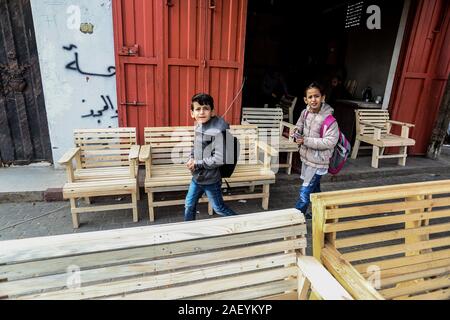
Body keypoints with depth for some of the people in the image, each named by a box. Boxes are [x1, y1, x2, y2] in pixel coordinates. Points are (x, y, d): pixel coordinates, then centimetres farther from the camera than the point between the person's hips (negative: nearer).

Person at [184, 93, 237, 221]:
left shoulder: (217, 131, -25)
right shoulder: (198, 126, 0)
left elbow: (219, 159, -28)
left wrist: (197, 163, -19)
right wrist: (192, 158, -3)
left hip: (211, 179, -7)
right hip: (197, 177, 8)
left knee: (219, 208, 12)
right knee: (189, 205, 20)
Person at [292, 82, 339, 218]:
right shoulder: (305, 113, -3)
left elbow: (330, 142, -27)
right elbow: (299, 127, 16)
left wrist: (306, 141, -27)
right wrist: (297, 133, -6)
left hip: (318, 162, -7)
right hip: (306, 157, 8)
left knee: (304, 192, -5)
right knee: (314, 189, 24)